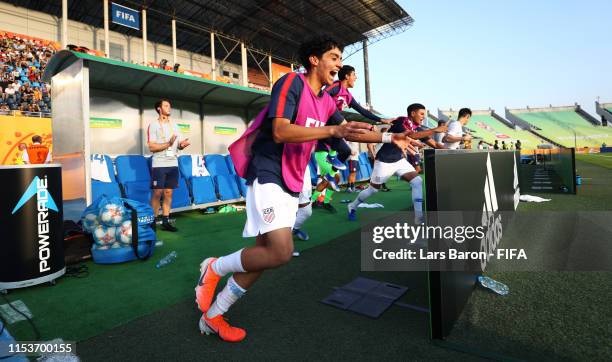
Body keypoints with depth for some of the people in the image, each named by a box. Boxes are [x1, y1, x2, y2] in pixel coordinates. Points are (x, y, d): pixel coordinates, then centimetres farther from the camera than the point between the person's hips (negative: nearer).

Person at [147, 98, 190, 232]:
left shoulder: (174, 125, 13)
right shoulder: (154, 125, -4)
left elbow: (178, 145, 13)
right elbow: (151, 147, -11)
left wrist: (183, 144, -9)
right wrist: (168, 144, -22)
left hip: (173, 164, 5)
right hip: (159, 165, -5)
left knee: (169, 193, 7)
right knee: (157, 193, -1)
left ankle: (165, 221, 14)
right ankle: (153, 221, 12)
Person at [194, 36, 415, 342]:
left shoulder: (326, 101, 15)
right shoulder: (291, 82, -10)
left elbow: (349, 132, 24)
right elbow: (280, 132, -23)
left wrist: (389, 138, 16)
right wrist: (332, 130, -25)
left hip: (292, 183, 9)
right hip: (268, 175, -8)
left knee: (265, 253, 8)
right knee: (281, 252, -21)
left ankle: (212, 316, 24)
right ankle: (214, 267, 7)